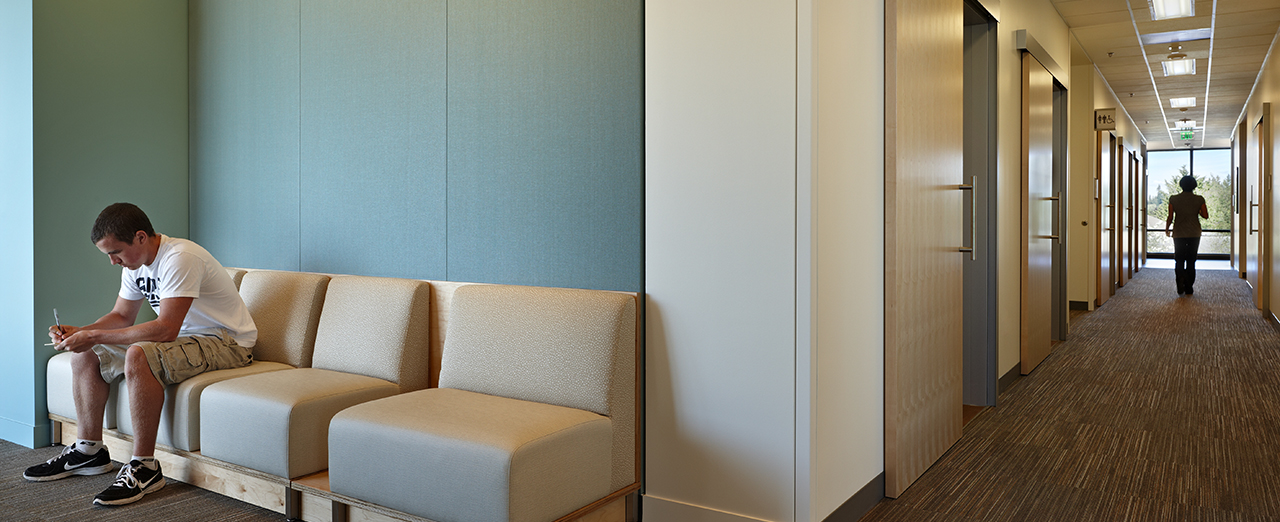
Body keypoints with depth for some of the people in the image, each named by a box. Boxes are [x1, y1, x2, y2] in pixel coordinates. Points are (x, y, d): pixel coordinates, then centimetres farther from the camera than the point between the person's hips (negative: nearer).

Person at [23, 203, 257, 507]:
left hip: (227, 342, -10)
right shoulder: (135, 262, 5)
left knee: (139, 356, -34)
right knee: (86, 357, 5)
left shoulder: (180, 259, -25)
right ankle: (88, 451, 18)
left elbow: (165, 330, -31)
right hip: (184, 336, 10)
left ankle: (145, 468, -23)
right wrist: (79, 333, -4)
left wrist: (94, 336, -25)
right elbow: (122, 316, 15)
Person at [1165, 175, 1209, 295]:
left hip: (1179, 233, -1)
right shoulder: (1199, 199, -5)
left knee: (1179, 261, 8)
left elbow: (1170, 218, -5)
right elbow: (1206, 216, -1)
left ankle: (1181, 287, -9)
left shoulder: (1173, 199, -6)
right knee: (1191, 261, 10)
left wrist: (1166, 229, 11)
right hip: (1194, 234, 1)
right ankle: (1189, 289, 10)